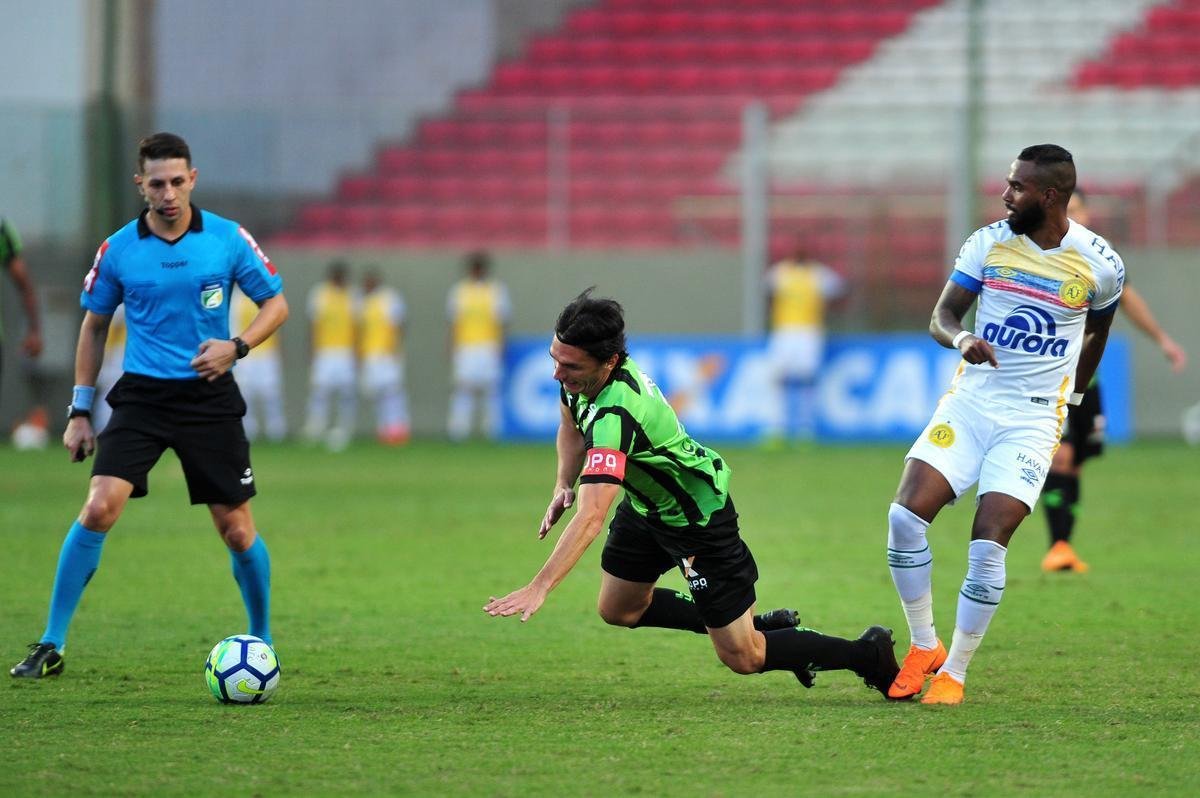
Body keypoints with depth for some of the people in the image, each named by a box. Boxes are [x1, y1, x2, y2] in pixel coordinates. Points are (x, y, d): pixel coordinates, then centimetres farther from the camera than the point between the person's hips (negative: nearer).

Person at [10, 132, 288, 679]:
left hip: (209, 396, 0)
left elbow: (276, 304, 6)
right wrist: (80, 412, 8)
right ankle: (51, 646, -10)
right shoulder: (118, 250, 0)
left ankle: (262, 642, 24)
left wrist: (236, 347, -13)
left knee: (236, 528, 1)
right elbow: (94, 326, 11)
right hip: (141, 396, 0)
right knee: (100, 507, -16)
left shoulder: (228, 239, -3)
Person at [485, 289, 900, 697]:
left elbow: (590, 518, -50)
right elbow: (572, 425, 12)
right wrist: (564, 486, -3)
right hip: (646, 504, 9)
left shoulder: (613, 415, -41)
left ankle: (867, 654, 16)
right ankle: (761, 625, 32)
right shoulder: (579, 376, -14)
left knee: (743, 658, -3)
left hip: (697, 517, -9)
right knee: (618, 610, 22)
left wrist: (538, 588, -55)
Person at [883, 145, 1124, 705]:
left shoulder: (1099, 264, -4)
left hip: (1033, 420, -2)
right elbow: (942, 314, 2)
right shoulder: (989, 243, 0)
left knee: (988, 544, -16)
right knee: (906, 516, -15)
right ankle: (923, 647, 4)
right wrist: (962, 338, -21)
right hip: (969, 402, 3)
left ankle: (954, 671, 0)